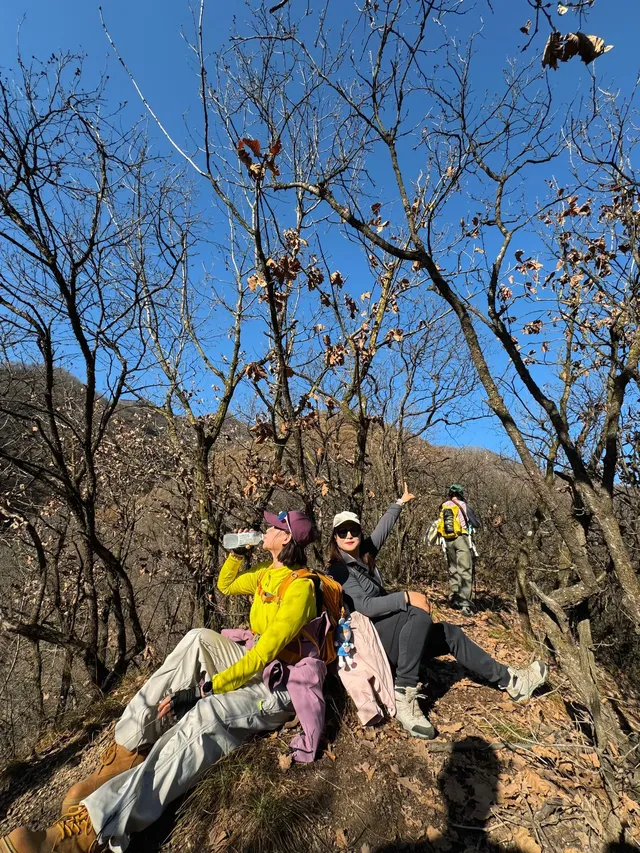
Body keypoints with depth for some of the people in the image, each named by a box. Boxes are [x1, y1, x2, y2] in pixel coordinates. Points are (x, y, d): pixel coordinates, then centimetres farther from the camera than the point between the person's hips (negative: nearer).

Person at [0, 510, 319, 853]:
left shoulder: (300, 588, -20)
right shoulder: (266, 572, 5)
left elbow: (264, 655, -23)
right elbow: (225, 585, 21)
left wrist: (205, 689, -22)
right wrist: (237, 552, 4)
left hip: (280, 686, -7)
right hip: (252, 663, 7)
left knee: (204, 716, -33)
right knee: (199, 640, -20)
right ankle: (127, 752, -17)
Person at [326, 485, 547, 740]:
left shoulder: (363, 554, 7)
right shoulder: (339, 570, -15)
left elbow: (383, 528, 20)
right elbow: (364, 606, -26)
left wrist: (400, 503, 32)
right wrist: (406, 596, -30)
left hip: (386, 635, 9)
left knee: (450, 633, 6)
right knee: (420, 614, -30)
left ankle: (511, 680, 14)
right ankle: (404, 697, -29)